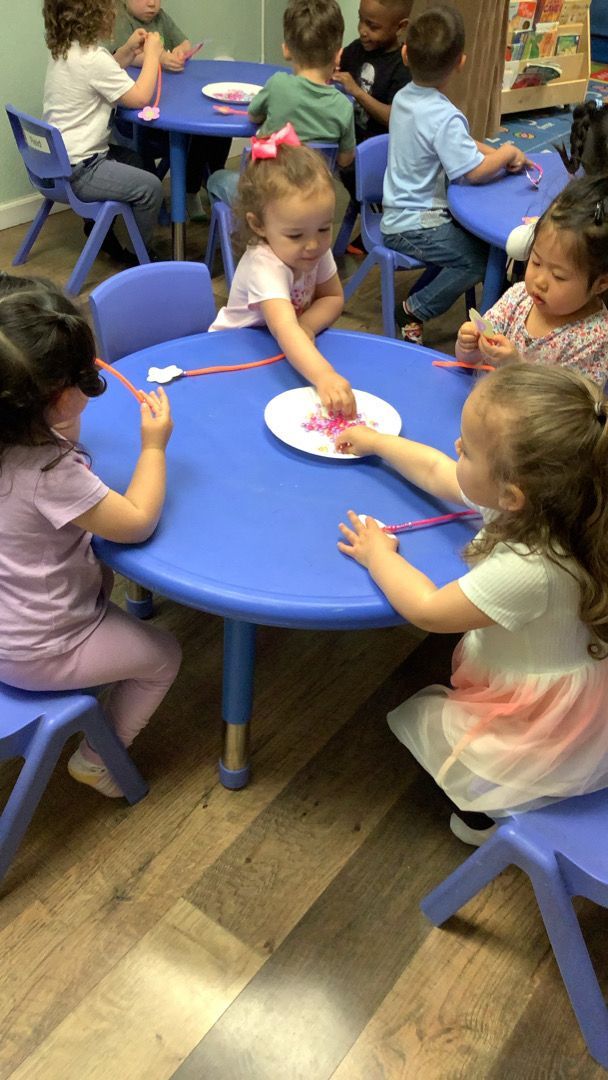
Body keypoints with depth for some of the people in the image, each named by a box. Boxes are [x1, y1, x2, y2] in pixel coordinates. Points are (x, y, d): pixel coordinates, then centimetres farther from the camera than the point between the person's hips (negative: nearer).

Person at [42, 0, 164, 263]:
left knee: (132, 160, 29)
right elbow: (140, 97, -19)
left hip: (57, 161, 11)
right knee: (150, 187, -9)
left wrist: (128, 51, 11)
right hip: (75, 172, -11)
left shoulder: (63, 51, 7)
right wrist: (152, 54, -6)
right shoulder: (91, 57, -22)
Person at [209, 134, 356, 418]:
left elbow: (333, 298, -2)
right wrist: (323, 376, -66)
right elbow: (285, 331, -50)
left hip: (289, 351, 7)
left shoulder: (317, 248, -14)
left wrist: (305, 327, -24)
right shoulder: (264, 267, -36)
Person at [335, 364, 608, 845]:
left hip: (542, 724, -8)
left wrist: (379, 554, -12)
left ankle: (491, 809, 22)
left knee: (414, 717, 10)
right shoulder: (529, 498, -18)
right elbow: (435, 471, 1)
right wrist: (375, 440, 13)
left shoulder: (529, 570, -41)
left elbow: (426, 609, -27)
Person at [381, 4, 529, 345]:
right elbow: (475, 172, -23)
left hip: (399, 213, 9)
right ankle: (415, 311, -3)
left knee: (476, 237, 15)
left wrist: (496, 152, 1)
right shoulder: (444, 117, -26)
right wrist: (507, 154, -5)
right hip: (415, 227, -9)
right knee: (480, 259, -11)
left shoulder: (404, 97, 3)